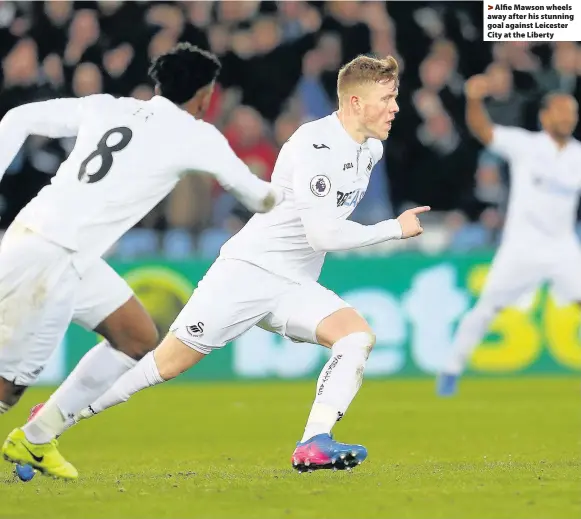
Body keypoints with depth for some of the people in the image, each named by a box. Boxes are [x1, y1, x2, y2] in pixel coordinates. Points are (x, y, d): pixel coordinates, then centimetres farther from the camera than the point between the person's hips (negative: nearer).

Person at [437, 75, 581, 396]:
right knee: (486, 307, -2)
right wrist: (474, 100, -33)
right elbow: (482, 129, -14)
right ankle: (452, 369, 13)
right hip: (522, 246, -3)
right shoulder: (523, 145, -4)